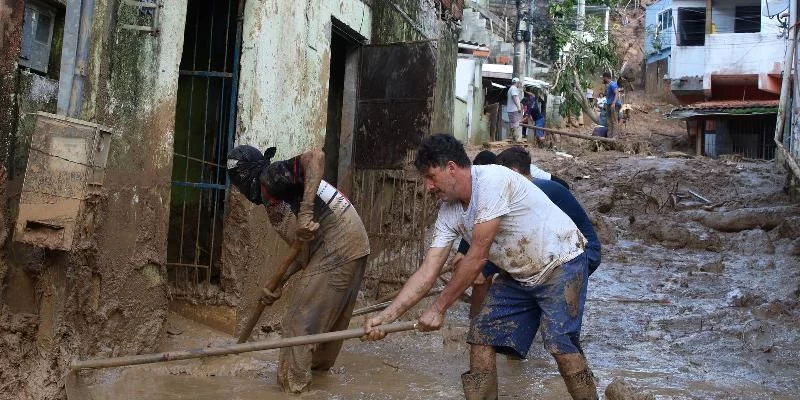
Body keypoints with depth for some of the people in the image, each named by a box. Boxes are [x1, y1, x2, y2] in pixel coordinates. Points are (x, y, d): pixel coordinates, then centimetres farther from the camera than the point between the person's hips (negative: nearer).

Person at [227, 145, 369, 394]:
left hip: (336, 249, -10)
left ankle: (292, 387, 6)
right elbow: (303, 249, 23)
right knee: (330, 315, 27)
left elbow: (316, 157, -22)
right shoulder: (275, 197, 23)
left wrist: (305, 213, -28)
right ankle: (319, 363, 47)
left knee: (300, 319, -2)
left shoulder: (271, 176, -5)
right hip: (353, 244, 10)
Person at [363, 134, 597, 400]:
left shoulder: (492, 181, -27)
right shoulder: (449, 212, -3)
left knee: (560, 345, -20)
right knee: (481, 338, 0)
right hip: (517, 276, 8)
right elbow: (427, 272, -5)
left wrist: (438, 308, -19)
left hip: (561, 263, -7)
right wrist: (387, 316, -16)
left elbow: (477, 257, -27)